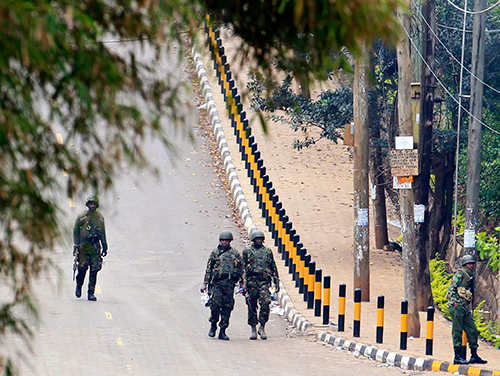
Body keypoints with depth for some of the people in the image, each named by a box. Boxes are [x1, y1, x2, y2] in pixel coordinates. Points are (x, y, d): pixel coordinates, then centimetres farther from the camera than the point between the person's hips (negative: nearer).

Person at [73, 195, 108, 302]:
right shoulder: (81, 217, 2)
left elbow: (103, 233, 17)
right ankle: (79, 286, 23)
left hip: (95, 246, 2)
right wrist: (76, 245, -6)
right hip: (83, 245, -2)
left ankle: (91, 293, 1)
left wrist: (105, 247, 15)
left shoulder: (100, 217, 11)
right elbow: (76, 231, 3)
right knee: (82, 268, -5)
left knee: (94, 270, -3)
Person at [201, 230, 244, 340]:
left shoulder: (235, 254, 11)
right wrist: (205, 283, 4)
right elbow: (208, 269, 9)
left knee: (227, 307, 0)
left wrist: (242, 283, 5)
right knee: (215, 304, -13)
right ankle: (213, 325, 9)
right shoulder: (215, 253, 9)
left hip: (229, 283, 1)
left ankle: (222, 331, 6)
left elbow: (241, 269, 13)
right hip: (216, 282, -1)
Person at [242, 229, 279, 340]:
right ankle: (253, 329, 11)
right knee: (252, 306, 2)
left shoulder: (267, 251, 14)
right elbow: (243, 268, 5)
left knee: (265, 303, -15)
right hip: (251, 281, 0)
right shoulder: (247, 251, 9)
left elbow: (273, 267, 18)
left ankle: (262, 327, -4)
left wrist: (276, 282, 13)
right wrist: (243, 282, -5)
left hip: (264, 281, 0)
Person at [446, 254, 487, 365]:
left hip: (465, 308, 9)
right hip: (457, 306, -9)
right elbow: (451, 289, -12)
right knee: (457, 331, -6)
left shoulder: (470, 276, 20)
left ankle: (474, 356, 11)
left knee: (472, 330, 6)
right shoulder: (460, 274, -5)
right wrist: (455, 302, -19)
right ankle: (457, 357, -5)